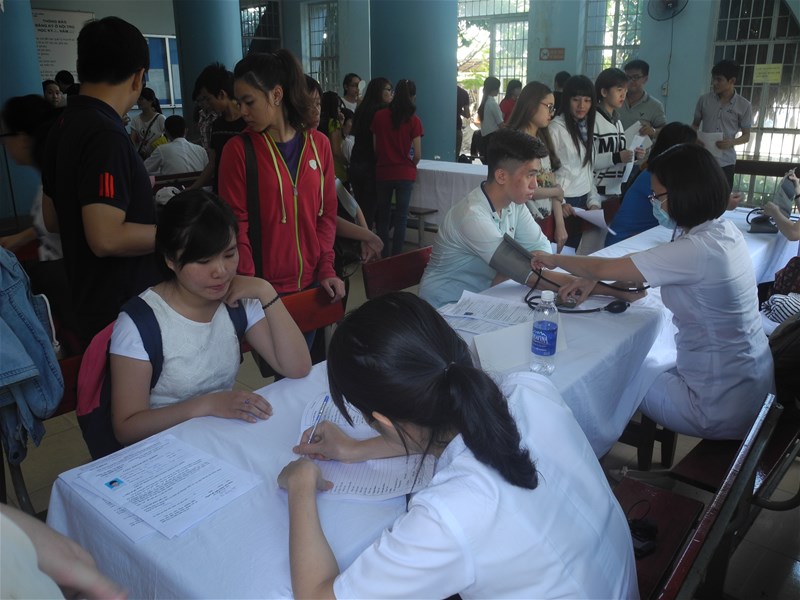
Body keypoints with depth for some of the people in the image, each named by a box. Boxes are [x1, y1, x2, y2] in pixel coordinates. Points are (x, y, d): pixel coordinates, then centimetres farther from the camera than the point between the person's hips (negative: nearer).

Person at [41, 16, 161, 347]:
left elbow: (53, 218, 16)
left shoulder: (64, 125, 7)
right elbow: (107, 238, -28)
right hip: (123, 313, -9)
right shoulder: (105, 134, -22)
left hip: (93, 303, 9)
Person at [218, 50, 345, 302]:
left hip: (312, 280, 3)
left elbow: (327, 212, 5)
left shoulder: (319, 144, 2)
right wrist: (248, 283, -14)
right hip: (263, 284, -3)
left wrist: (326, 268, -3)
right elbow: (236, 224, -7)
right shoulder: (237, 149, -6)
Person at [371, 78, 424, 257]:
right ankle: (396, 257, 7)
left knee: (383, 215, 15)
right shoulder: (414, 120, -7)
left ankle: (384, 257, 19)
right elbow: (417, 154, -8)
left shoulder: (379, 116, -2)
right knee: (401, 217, 6)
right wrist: (411, 165, 11)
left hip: (383, 172, 2)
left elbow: (375, 147, 1)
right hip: (405, 173, -2)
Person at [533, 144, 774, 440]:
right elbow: (644, 265, 8)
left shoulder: (695, 251, -28)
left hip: (721, 406, -8)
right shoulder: (724, 230, -1)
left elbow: (603, 268, -16)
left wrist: (554, 260, 0)